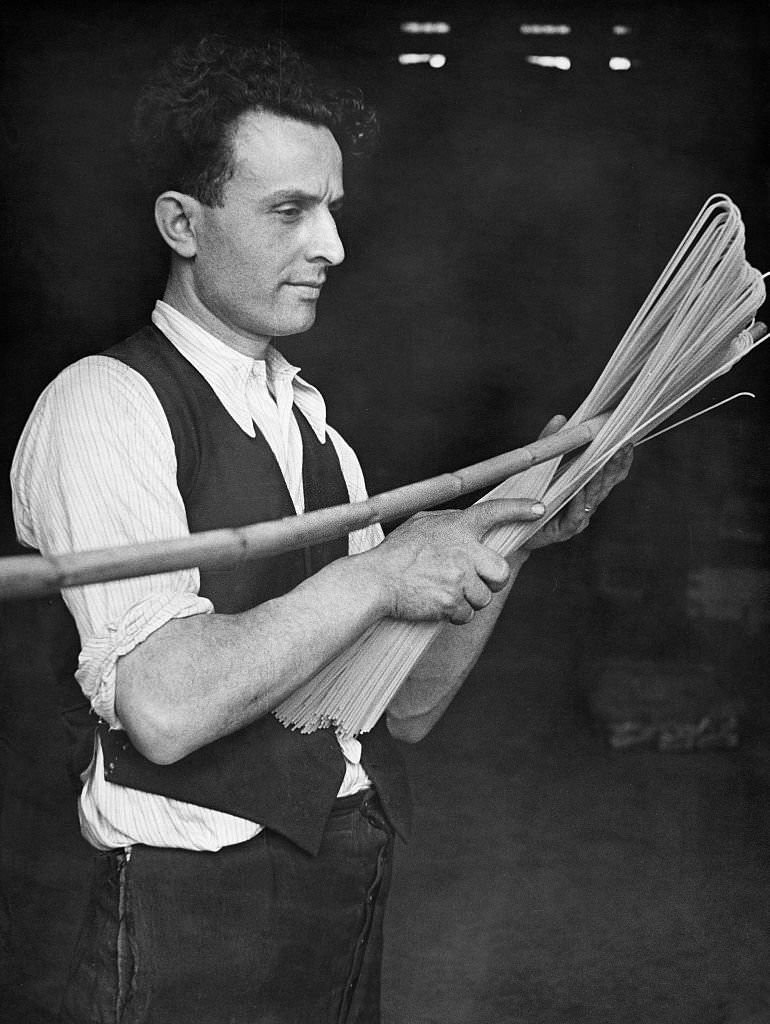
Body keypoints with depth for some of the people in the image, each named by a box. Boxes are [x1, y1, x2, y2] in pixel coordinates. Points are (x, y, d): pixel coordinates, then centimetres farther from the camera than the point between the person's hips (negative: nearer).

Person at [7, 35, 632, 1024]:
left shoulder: (313, 425, 9)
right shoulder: (103, 404, -11)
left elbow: (400, 708, 8)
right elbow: (164, 707, -23)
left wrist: (513, 533, -2)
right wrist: (380, 570, -18)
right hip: (190, 925, -6)